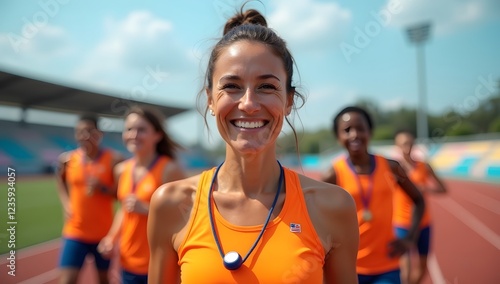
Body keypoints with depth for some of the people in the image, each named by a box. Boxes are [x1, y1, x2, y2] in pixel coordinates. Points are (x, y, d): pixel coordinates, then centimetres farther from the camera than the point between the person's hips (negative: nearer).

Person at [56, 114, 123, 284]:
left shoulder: (114, 159, -11)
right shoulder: (67, 159, -3)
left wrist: (102, 187, -24)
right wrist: (66, 203, 6)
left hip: (104, 233, -1)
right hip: (75, 232, 1)